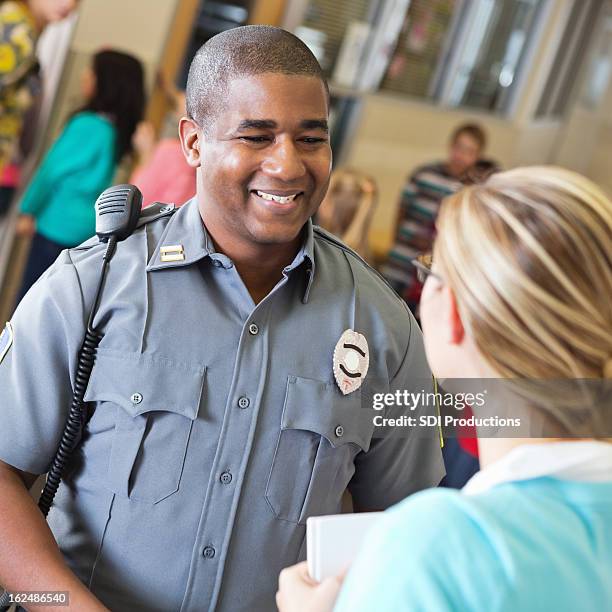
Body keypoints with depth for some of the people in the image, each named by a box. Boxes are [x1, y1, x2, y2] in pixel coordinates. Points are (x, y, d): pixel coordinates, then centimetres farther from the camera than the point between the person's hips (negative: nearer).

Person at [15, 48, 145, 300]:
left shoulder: (87, 124, -18)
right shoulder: (118, 129, 4)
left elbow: (53, 169, -11)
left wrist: (29, 209, -2)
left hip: (60, 222, -7)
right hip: (89, 225, 7)